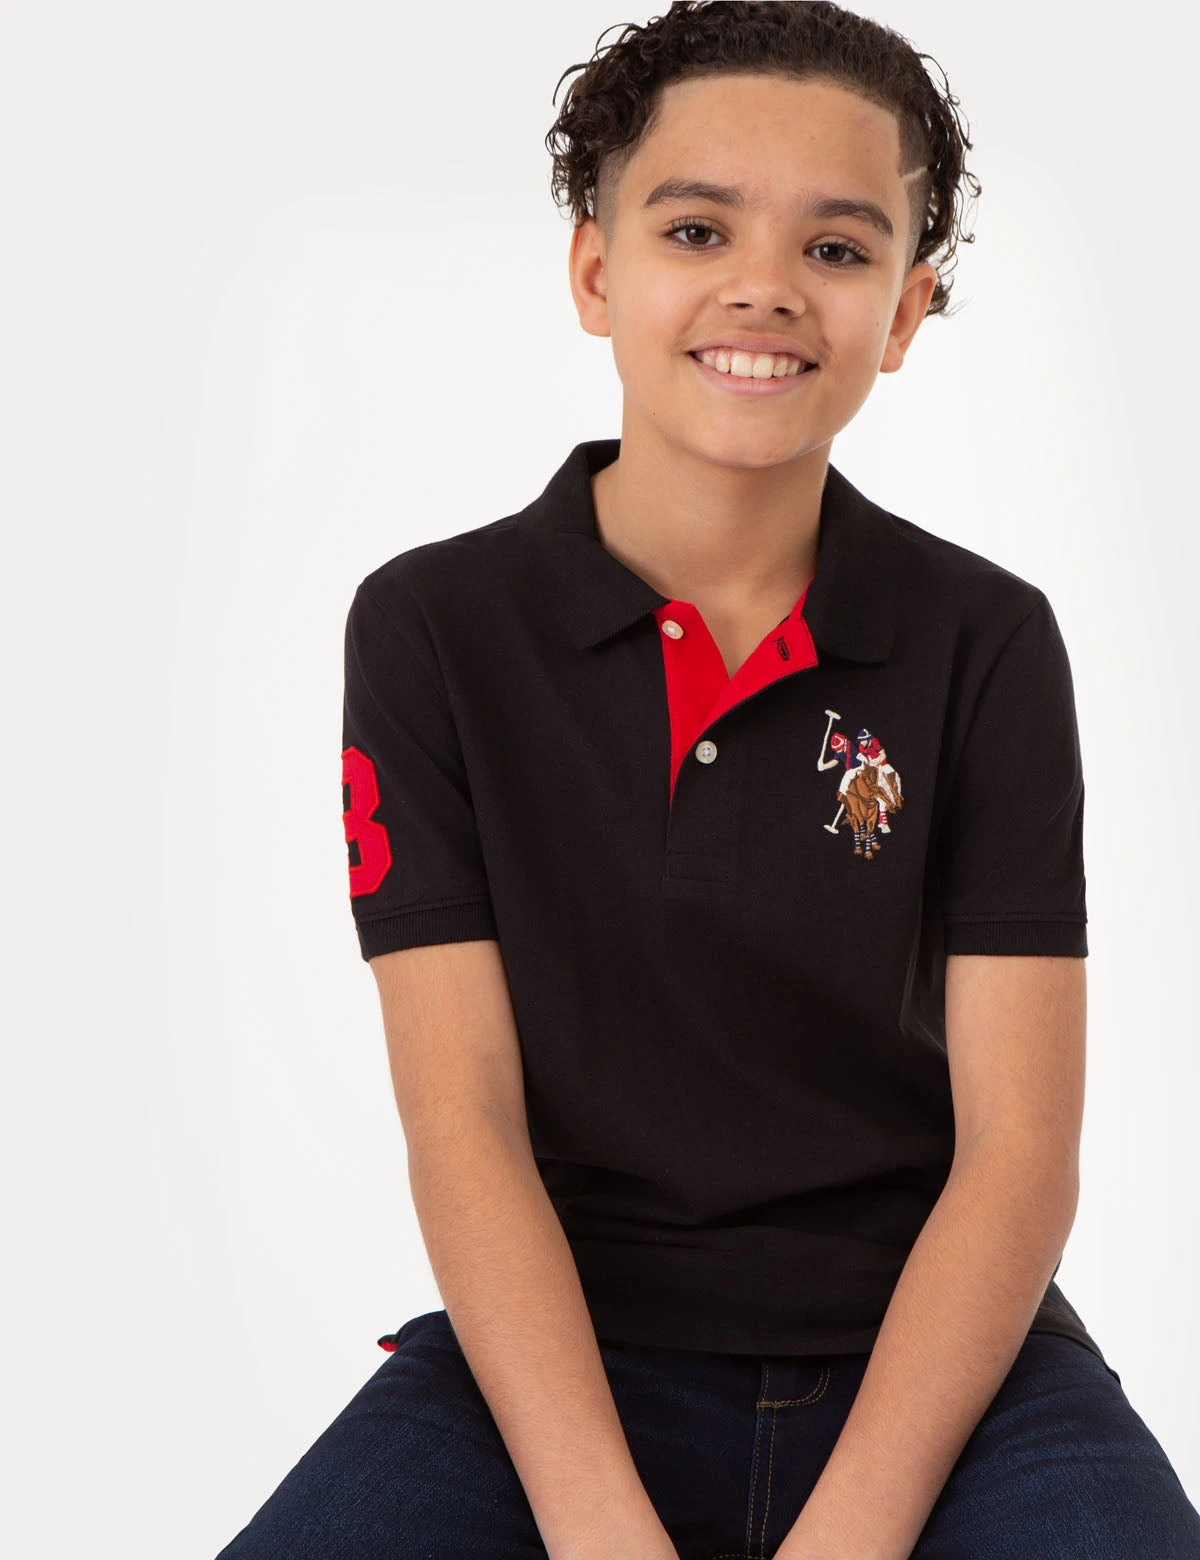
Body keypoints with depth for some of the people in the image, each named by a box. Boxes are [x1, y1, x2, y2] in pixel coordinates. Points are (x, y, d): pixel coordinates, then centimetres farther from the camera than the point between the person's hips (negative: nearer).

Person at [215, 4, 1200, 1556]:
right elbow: (463, 1120, -7)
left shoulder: (990, 643, 1)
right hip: (558, 1353, 0)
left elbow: (1019, 1150, -5)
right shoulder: (430, 628, -1)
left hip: (939, 1360, 1)